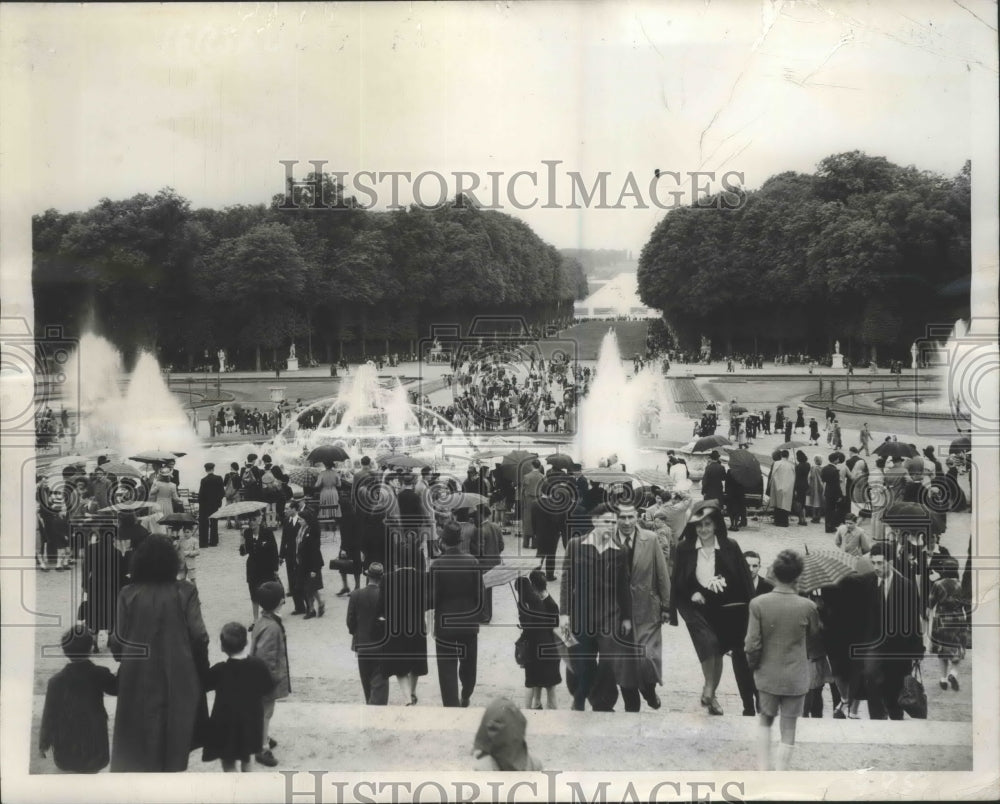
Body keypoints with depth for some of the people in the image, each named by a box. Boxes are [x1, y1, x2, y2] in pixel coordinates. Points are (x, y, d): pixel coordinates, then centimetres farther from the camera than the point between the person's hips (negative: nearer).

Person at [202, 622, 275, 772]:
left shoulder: (219, 670, -21)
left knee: (228, 764, 6)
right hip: (251, 722, 5)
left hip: (227, 724, -5)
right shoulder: (258, 664, -10)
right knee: (246, 759, 24)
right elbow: (268, 686, 3)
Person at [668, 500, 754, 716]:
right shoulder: (684, 548, -5)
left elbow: (743, 579, -2)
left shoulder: (730, 548, -6)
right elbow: (677, 581, 2)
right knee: (708, 643, -24)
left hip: (723, 608, 2)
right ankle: (709, 689, -5)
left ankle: (710, 694, 30)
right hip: (696, 606, -2)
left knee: (718, 653, 11)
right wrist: (692, 594, -11)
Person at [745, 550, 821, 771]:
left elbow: (751, 645, -13)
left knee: (765, 722, 22)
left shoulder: (758, 604, -16)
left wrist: (754, 665, 5)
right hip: (796, 677, -1)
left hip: (767, 675, 1)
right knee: (788, 730, 9)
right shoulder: (807, 606, -16)